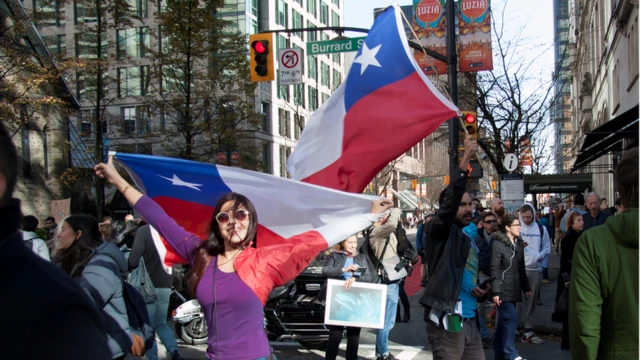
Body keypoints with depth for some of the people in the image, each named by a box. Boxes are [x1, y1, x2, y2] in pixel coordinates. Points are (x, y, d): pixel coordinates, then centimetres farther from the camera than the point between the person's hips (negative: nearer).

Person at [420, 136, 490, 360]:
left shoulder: (470, 240, 20)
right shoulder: (440, 232, -4)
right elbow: (450, 199, -23)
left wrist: (481, 292, 7)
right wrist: (465, 161, -31)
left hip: (470, 321, 8)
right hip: (447, 321, -8)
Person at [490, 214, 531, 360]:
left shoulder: (519, 243, 11)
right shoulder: (498, 243, -11)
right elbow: (495, 269, -14)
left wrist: (526, 287, 16)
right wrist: (495, 291, -18)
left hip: (513, 288, 7)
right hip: (503, 289, -7)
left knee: (504, 321, 12)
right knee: (512, 318, -13)